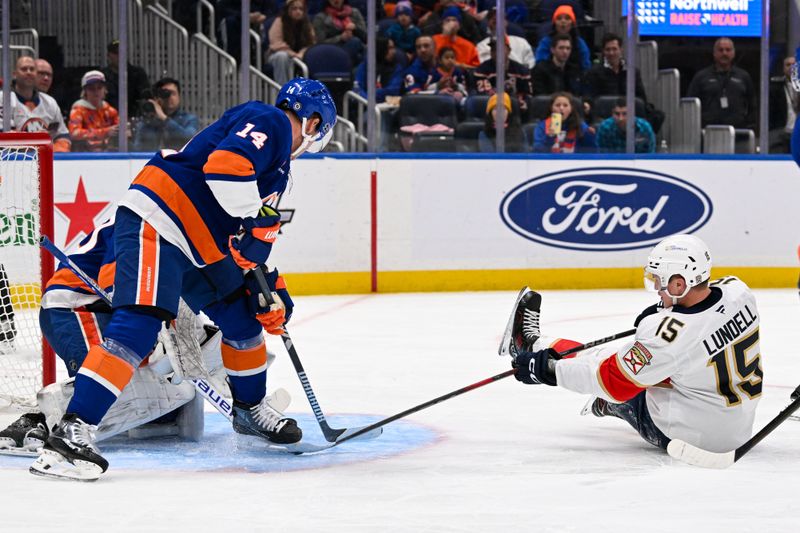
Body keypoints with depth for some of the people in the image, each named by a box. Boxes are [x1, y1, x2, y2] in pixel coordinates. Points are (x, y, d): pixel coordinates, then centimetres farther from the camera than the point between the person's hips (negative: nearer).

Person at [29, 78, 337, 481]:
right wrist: (250, 222, -17)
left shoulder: (278, 168, 25)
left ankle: (250, 408, 40)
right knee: (139, 327, -23)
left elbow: (259, 235, 30)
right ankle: (71, 433, -31)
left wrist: (264, 290, 24)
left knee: (243, 316, 19)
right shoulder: (270, 123, -7)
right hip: (154, 225, -11)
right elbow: (225, 163, -25)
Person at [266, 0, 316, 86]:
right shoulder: (279, 22, -10)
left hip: (300, 57, 3)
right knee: (282, 56, -40)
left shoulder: (307, 24, 3)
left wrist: (302, 53, -19)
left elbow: (311, 43, 2)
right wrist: (293, 54, -26)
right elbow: (276, 44, -15)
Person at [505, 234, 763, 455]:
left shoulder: (669, 334, -32)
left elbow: (612, 380, -21)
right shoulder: (737, 289, -13)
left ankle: (531, 344, 30)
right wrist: (666, 309, 8)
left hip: (692, 432, -6)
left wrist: (548, 369, -11)